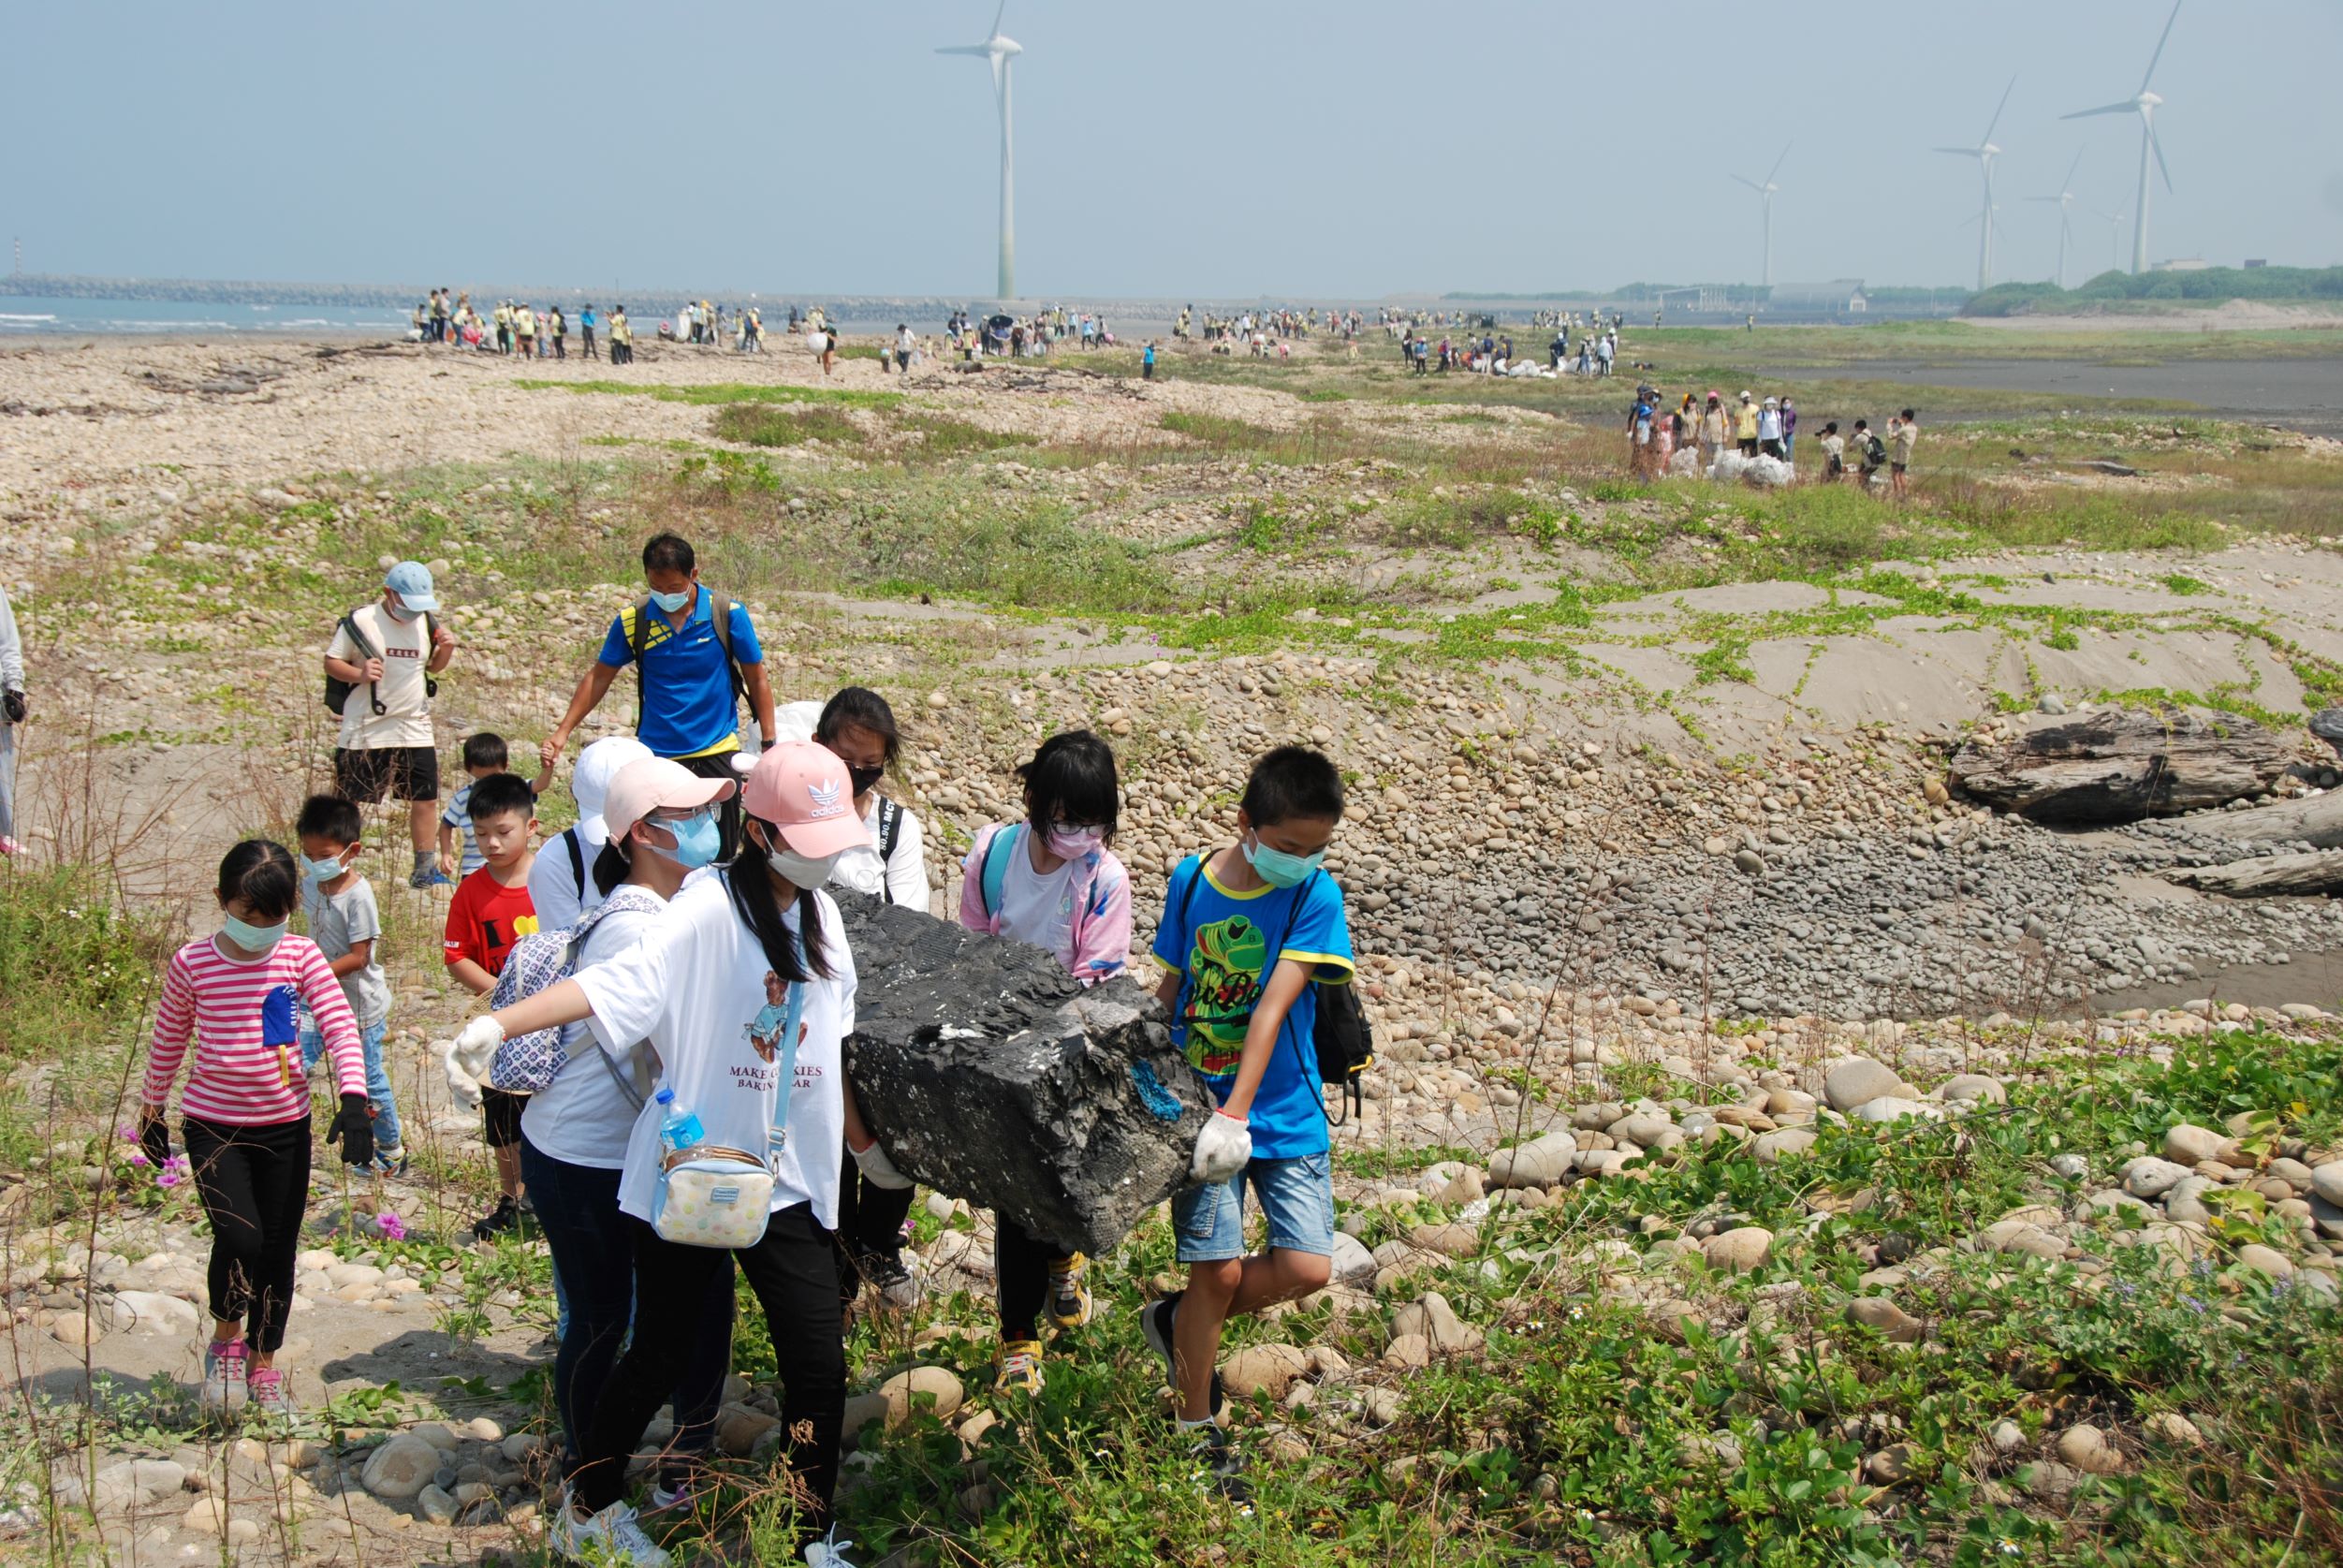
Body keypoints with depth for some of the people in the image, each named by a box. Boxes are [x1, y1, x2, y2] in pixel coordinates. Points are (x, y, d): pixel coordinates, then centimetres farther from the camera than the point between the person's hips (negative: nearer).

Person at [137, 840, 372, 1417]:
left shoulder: (301, 957, -6)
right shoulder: (192, 963, -7)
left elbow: (340, 1027, -13)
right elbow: (167, 1043, 6)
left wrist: (353, 1099, -27)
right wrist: (150, 1115, 14)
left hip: (285, 1124, 2)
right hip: (213, 1124, -2)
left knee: (279, 1248, 9)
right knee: (240, 1236, -18)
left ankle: (263, 1365, 27)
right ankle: (225, 1338, 10)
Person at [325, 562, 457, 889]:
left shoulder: (427, 622, 4)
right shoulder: (361, 621, -10)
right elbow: (331, 662, -5)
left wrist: (446, 650, -6)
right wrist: (359, 674, -24)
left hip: (415, 730, 4)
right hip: (364, 730, -4)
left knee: (425, 799, 5)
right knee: (346, 802, 1)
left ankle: (425, 870, 18)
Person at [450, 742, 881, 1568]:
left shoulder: (821, 915, 7)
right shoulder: (710, 909, -14)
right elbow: (618, 982, -27)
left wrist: (865, 1144, 23)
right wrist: (499, 1023, -39)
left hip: (788, 1183, 5)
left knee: (819, 1364, 2)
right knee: (659, 1354, 9)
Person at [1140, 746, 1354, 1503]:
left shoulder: (1315, 896, -11)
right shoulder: (1190, 882, -3)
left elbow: (1272, 1008, -20)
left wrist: (1237, 1114, -26)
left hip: (1284, 1113, 0)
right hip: (1200, 1103, 0)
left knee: (1307, 1268, -7)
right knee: (1219, 1269, -3)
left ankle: (1176, 1320, 21)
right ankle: (1197, 1426, 18)